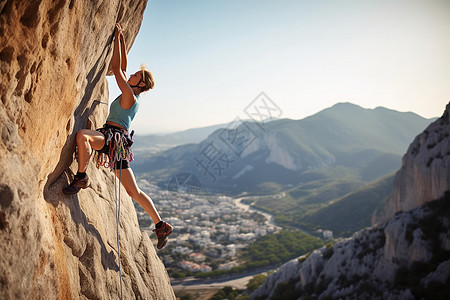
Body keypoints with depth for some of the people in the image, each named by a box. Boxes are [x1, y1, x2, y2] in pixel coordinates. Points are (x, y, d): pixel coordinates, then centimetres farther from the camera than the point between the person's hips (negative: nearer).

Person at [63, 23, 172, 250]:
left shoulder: (130, 96, -5)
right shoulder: (130, 95, 20)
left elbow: (116, 69, -6)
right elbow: (122, 67, 25)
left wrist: (118, 37, 2)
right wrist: (121, 38, 28)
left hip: (115, 137, -9)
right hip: (114, 142, 9)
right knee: (133, 191, 6)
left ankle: (81, 178, -18)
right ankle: (161, 225, 7)